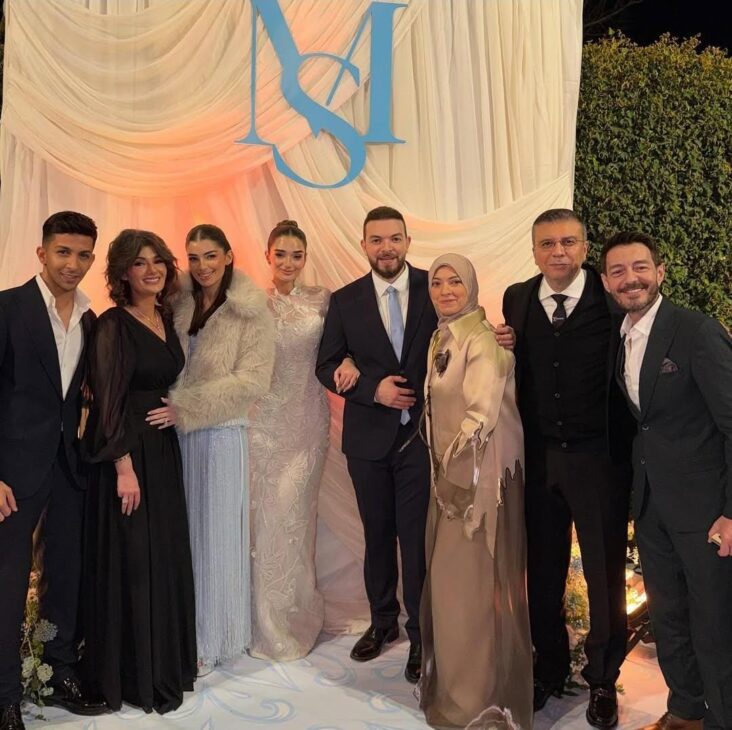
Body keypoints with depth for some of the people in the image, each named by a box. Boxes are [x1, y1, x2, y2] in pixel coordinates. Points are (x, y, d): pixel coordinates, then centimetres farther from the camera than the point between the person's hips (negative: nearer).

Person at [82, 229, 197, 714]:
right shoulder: (114, 325, -13)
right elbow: (109, 401, -17)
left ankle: (167, 662, 30)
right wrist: (125, 468, -19)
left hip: (163, 449, 7)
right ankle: (135, 675, 17)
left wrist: (175, 411, 4)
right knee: (132, 563, 2)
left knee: (167, 558, 14)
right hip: (127, 455, -7)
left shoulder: (166, 319, 9)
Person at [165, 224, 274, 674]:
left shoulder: (252, 311, -7)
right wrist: (169, 409, -7)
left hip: (222, 434, -4)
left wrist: (186, 409, -18)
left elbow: (253, 380, -13)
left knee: (216, 532, 5)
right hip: (176, 432, 4)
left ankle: (211, 640, 20)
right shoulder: (179, 303, 7)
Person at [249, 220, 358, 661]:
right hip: (264, 421, 0)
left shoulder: (323, 300, 4)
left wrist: (350, 362, -14)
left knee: (294, 516, 2)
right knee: (266, 517, 2)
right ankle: (269, 624, 18)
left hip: (307, 422, 0)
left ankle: (297, 615, 21)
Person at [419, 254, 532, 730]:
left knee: (471, 582, 0)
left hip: (479, 475, -9)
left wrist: (454, 472, -15)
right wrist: (443, 473, 10)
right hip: (453, 471, 9)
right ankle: (454, 682, 34)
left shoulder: (481, 340, -16)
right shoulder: (443, 338, 11)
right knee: (449, 579, 17)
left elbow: (481, 417, -21)